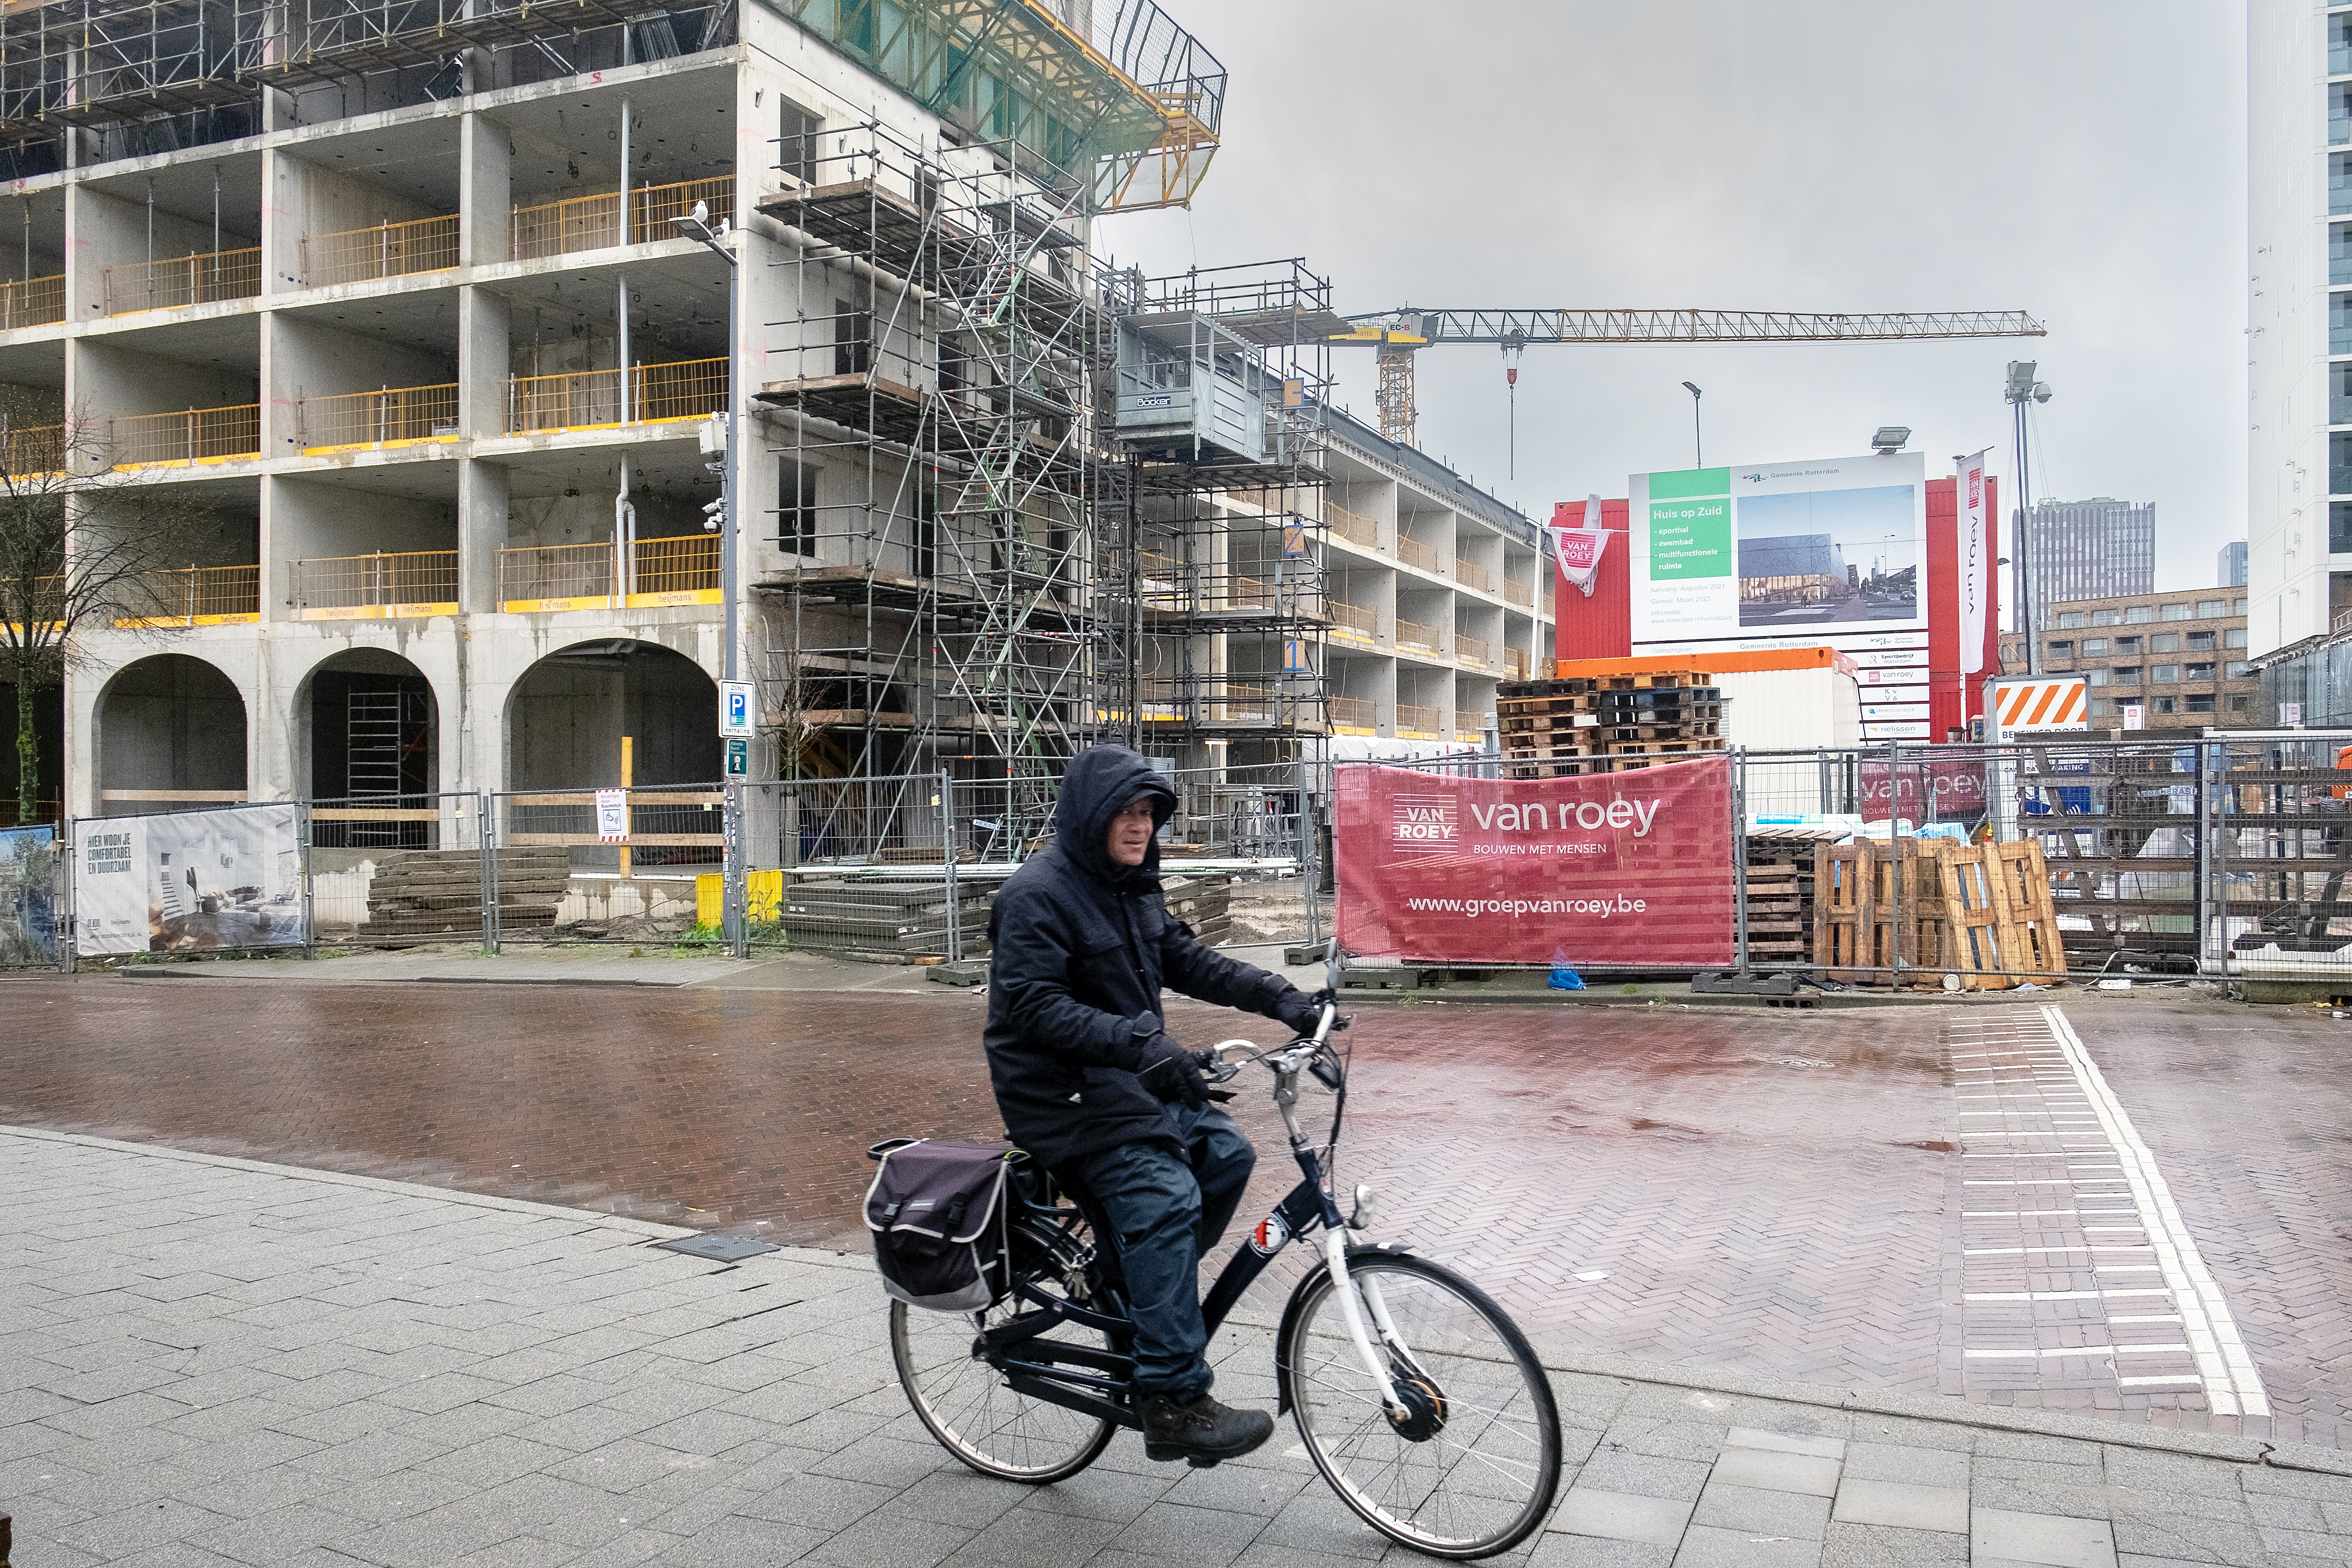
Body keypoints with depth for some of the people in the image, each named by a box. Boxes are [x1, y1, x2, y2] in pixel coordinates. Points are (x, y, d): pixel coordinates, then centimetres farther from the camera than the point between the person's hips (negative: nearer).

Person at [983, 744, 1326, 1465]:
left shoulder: (1130, 886, 12)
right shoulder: (1037, 894, -17)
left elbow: (1188, 962, 13)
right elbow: (1036, 1007, -25)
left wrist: (1280, 997, 1)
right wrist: (1138, 1040, -35)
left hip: (1128, 1075, 9)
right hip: (1062, 1091, -9)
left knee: (1226, 1155, -4)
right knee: (1165, 1197, -24)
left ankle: (1141, 1300, 13)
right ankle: (1175, 1403, -22)